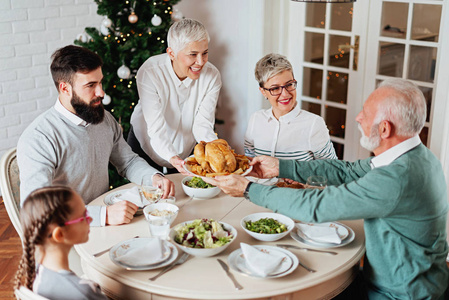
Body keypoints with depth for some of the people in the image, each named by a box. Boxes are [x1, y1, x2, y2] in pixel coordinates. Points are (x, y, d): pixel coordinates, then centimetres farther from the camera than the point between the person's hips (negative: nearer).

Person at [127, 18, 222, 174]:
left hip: (187, 151, 2)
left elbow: (202, 125, -21)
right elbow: (156, 128, -35)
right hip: (146, 146, -2)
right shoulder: (149, 73, -30)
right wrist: (172, 158, -53)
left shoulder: (212, 76, -21)